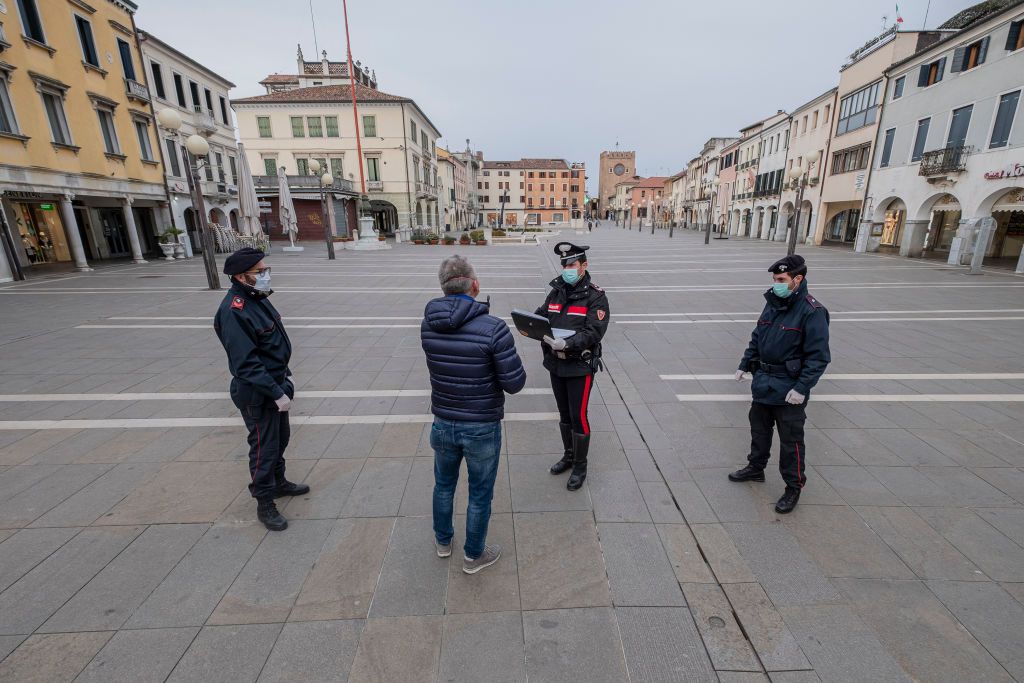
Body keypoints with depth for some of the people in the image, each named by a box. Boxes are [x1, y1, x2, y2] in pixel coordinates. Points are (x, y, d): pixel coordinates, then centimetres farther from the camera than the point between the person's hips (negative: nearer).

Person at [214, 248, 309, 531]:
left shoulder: (257, 298, 4)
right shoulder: (234, 311, -25)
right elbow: (246, 363, -27)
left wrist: (285, 375, 15)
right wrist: (276, 393, -25)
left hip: (275, 383, 9)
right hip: (256, 393, -9)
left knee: (280, 437, 23)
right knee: (264, 447, 5)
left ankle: (279, 482, 43)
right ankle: (264, 504, 23)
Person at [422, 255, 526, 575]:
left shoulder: (428, 325, -9)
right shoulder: (494, 328, -24)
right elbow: (515, 383, -19)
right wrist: (506, 356, 0)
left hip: (443, 424, 4)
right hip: (482, 428, -4)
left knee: (444, 484, 28)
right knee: (480, 494, 18)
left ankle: (443, 540, 50)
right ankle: (473, 555, 39)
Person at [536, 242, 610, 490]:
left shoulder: (596, 297, -11)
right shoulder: (556, 292, 6)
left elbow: (593, 332, -21)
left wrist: (567, 344, -35)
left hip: (580, 367, -6)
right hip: (556, 365, 6)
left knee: (578, 417, 2)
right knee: (564, 414, 19)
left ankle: (580, 467, 21)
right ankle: (568, 456, 39)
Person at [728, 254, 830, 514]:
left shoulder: (812, 312, -17)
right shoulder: (773, 304, 5)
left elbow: (818, 356, -18)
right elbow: (757, 338, 15)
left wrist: (802, 388, -21)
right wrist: (744, 365, 12)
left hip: (788, 390, -7)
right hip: (763, 384, 7)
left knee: (791, 440, 5)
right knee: (759, 429, 21)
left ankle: (794, 487, 23)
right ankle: (755, 468, 40)